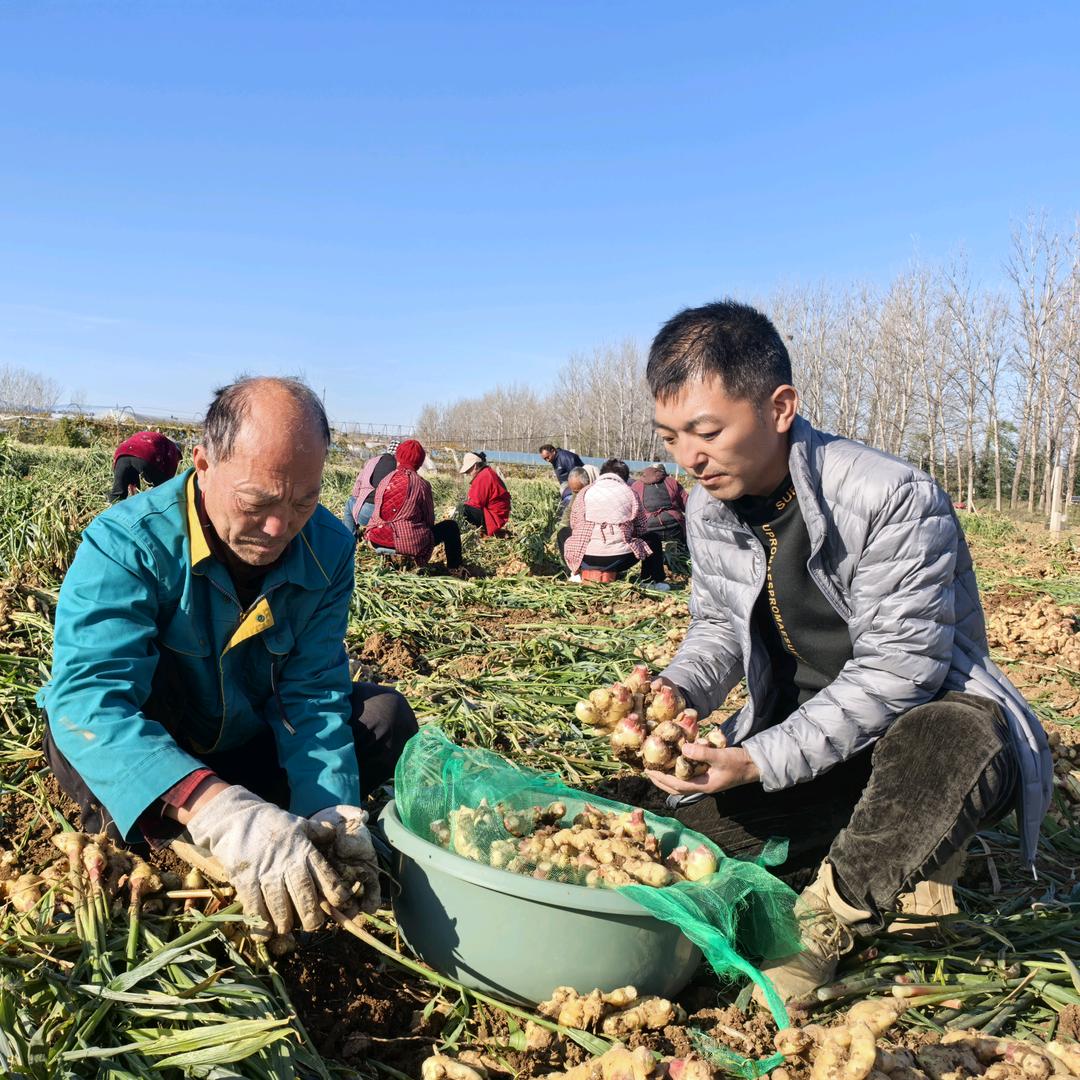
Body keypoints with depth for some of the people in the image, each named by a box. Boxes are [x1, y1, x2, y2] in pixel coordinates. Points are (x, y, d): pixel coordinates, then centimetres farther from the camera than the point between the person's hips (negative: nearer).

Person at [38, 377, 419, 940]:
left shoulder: (328, 548, -14)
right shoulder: (126, 544, -28)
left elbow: (312, 696, -18)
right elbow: (88, 694, -43)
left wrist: (330, 811, -37)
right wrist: (220, 810, -58)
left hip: (255, 749, 4)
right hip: (148, 760, -4)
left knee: (386, 715, -15)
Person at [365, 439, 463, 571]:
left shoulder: (385, 481, 5)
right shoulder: (421, 484, -6)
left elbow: (377, 513, 12)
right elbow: (429, 518, 2)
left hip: (377, 541, 5)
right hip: (410, 543, -5)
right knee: (451, 527, 16)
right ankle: (454, 568, 22)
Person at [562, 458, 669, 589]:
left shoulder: (585, 491, 9)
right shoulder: (629, 493, 6)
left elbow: (573, 525, 14)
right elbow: (640, 529, 8)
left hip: (586, 561, 1)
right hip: (620, 561, -1)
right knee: (653, 540, 26)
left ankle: (576, 574, 25)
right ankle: (653, 581, 25)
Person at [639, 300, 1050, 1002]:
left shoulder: (897, 500, -26)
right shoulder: (709, 507, -4)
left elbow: (896, 669, -26)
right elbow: (718, 626, 7)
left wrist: (761, 762, -32)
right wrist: (676, 690, -15)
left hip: (926, 716, -6)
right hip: (799, 732, 7)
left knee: (947, 743, -42)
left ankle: (832, 916, -14)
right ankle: (899, 863, 4)